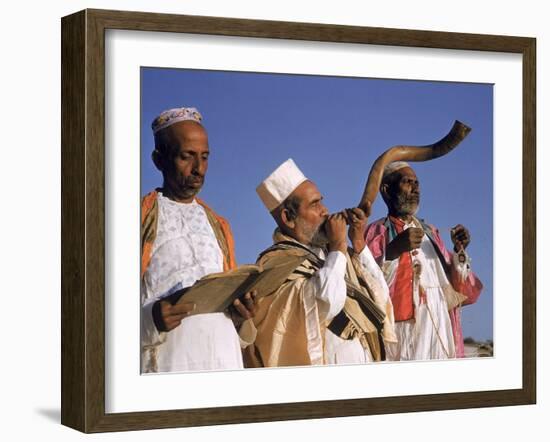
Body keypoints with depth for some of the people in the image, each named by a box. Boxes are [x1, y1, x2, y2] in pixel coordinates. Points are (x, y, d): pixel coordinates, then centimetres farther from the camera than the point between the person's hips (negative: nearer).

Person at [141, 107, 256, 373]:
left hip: (224, 361, 5)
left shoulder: (217, 226, 22)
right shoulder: (142, 219, 4)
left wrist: (241, 315, 3)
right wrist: (149, 319, -21)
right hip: (167, 361, -5)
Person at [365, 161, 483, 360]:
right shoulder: (377, 232, 4)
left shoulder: (430, 233, 21)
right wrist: (394, 250, -23)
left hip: (440, 334, 5)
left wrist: (460, 252, 0)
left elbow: (458, 291, 16)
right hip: (402, 334, -5)